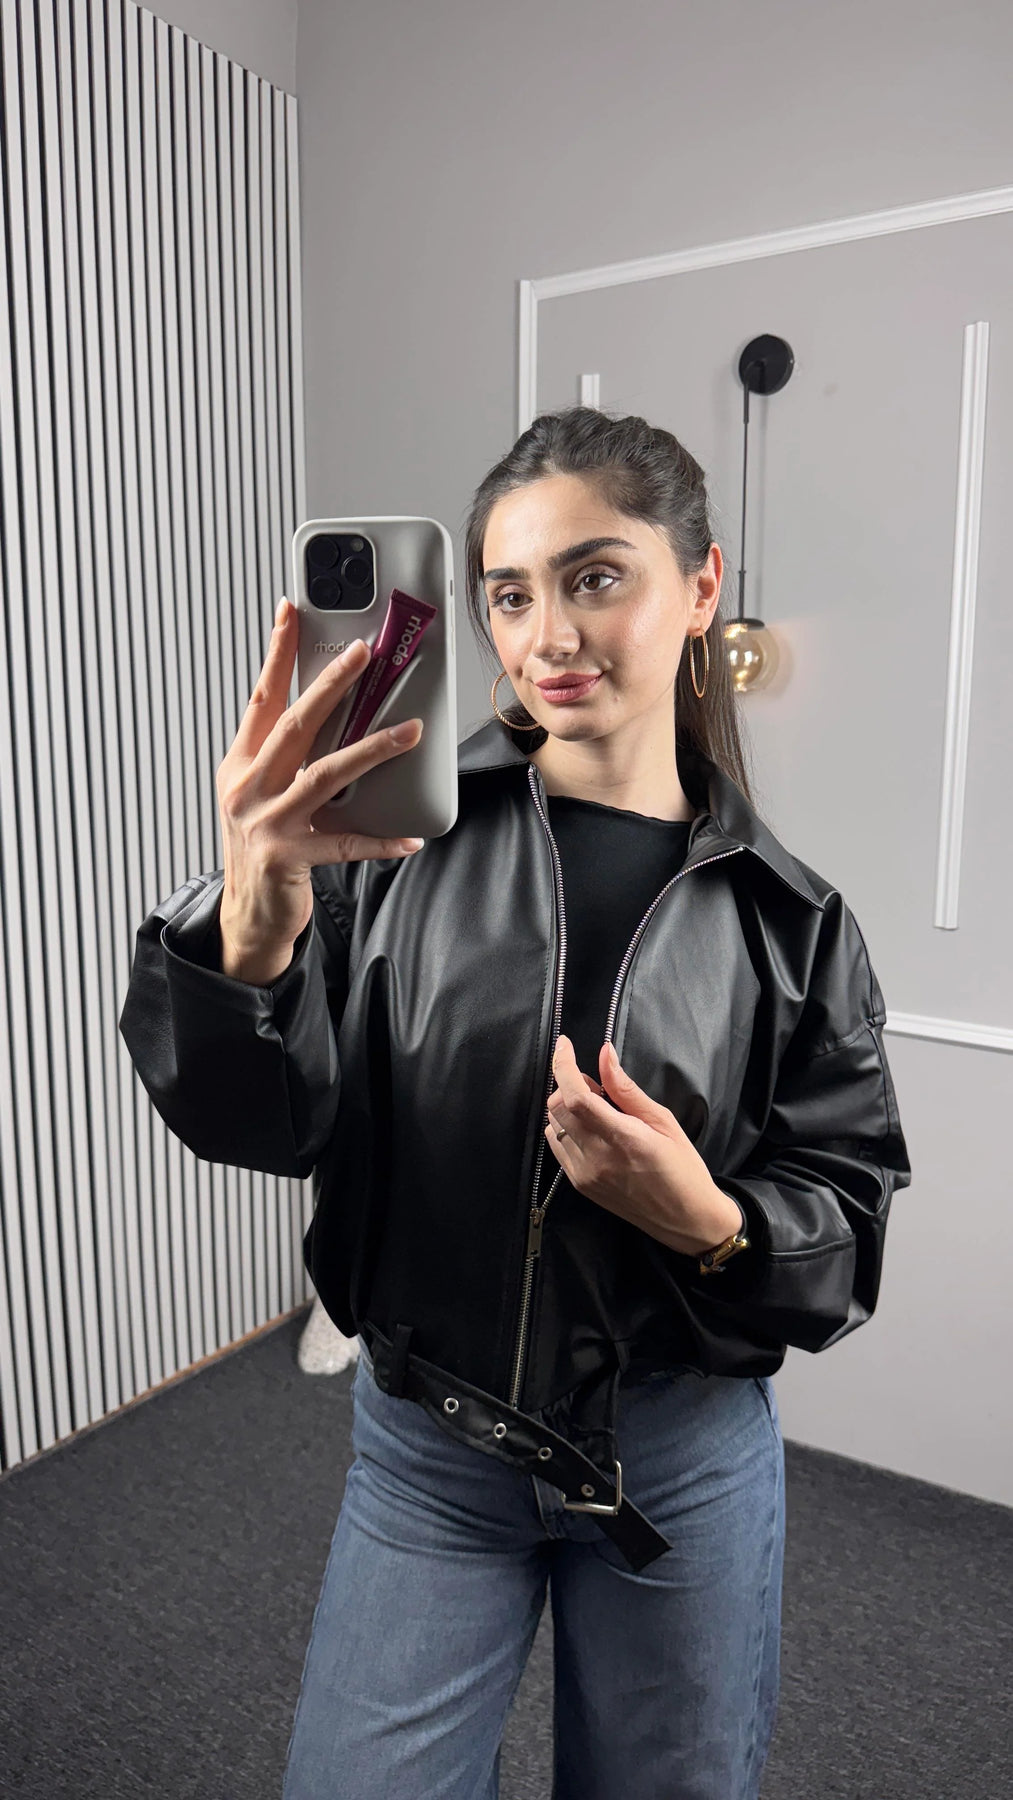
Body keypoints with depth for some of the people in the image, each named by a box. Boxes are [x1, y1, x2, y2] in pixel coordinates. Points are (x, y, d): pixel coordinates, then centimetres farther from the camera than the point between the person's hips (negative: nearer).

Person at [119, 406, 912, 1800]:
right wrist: (253, 926, -37)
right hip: (428, 1448, -1)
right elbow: (266, 1121, -17)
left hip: (686, 1456, 2)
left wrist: (708, 1222, -24)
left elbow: (846, 1225, -2)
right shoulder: (400, 826, -11)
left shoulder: (787, 916, -8)